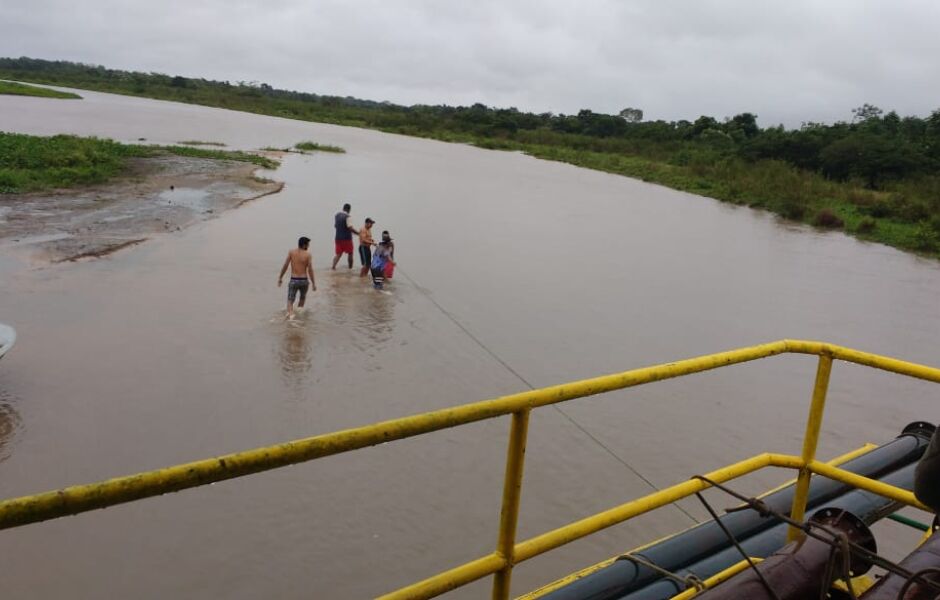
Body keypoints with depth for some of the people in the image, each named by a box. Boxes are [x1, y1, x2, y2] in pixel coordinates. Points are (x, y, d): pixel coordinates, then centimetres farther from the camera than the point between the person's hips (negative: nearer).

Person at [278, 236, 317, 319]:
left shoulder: (291, 252, -1)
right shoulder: (308, 254, -6)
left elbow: (285, 266, -3)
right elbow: (310, 270, -8)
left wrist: (280, 278, 8)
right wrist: (313, 283, -1)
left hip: (293, 280, 0)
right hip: (304, 280, 0)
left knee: (290, 300, 4)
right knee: (303, 297, 28)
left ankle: (290, 313, -19)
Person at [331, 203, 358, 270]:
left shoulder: (336, 215, 7)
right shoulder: (348, 217, -15)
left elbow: (335, 225, 14)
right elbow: (350, 228, -21)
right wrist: (358, 233, -11)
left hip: (338, 237, 6)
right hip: (347, 238, -6)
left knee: (338, 254, 8)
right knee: (350, 253, 12)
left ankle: (333, 266, -11)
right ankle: (350, 267, 18)